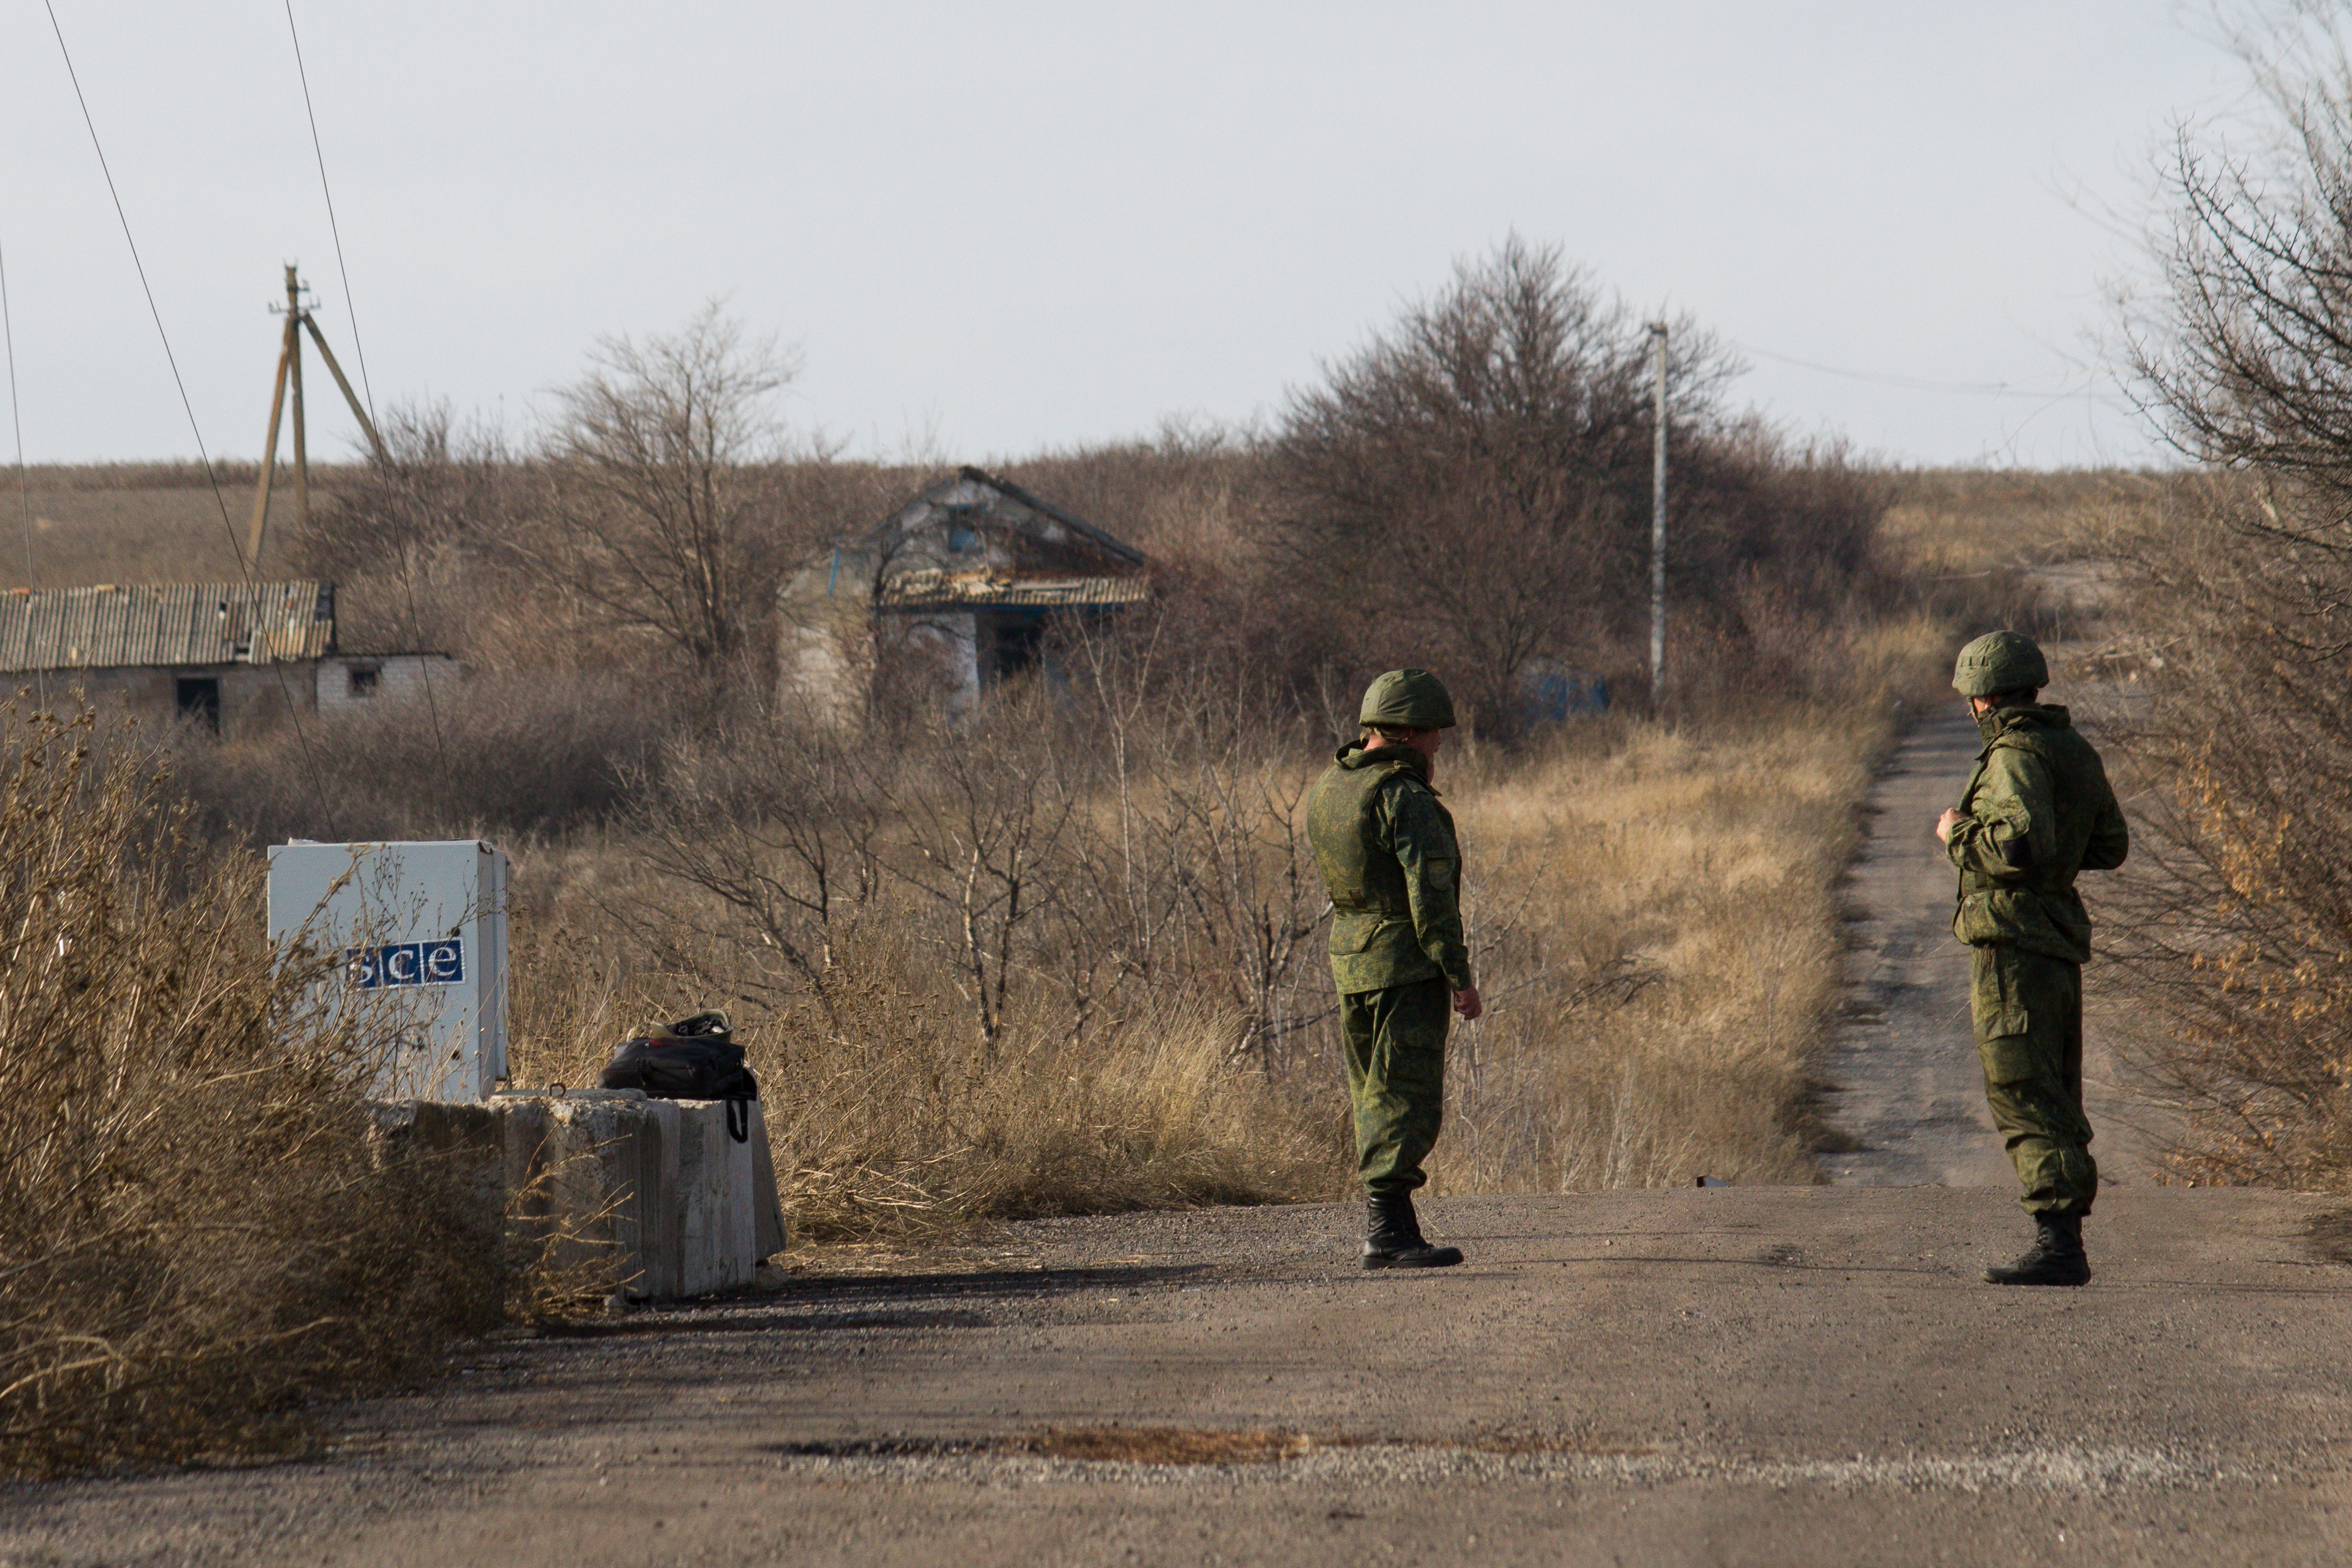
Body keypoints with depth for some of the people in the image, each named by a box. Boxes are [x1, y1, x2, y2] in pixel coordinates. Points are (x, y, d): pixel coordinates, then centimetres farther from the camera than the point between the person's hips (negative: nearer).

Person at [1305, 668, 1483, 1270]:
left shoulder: (1328, 788, 11)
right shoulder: (1406, 800, -16)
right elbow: (1430, 895, -19)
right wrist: (1460, 976, -16)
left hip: (1348, 960, 9)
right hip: (1406, 966, -9)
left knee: (1374, 1097, 15)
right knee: (1407, 1098, -8)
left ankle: (1385, 1224, 19)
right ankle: (1388, 1231, -13)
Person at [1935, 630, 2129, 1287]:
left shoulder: (2019, 756, -14)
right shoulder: (2076, 751, 14)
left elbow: (2022, 844, -26)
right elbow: (2111, 845, 19)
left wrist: (1960, 834, -10)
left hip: (2015, 944, -9)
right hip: (2060, 944, 9)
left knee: (2024, 1097, -11)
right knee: (2056, 1101, 14)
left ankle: (2058, 1243, -17)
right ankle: (2064, 1240, 17)